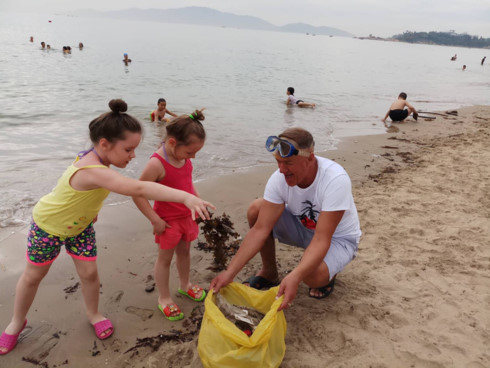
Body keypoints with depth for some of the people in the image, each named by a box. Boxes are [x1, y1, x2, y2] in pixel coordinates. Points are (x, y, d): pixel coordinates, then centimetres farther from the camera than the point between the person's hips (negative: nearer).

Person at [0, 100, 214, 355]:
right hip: (48, 225, -6)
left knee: (89, 272, 6)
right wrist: (185, 196, -67)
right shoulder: (93, 171, -46)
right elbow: (139, 189, -60)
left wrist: (90, 208, 6)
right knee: (33, 276, 15)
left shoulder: (93, 157, -19)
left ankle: (93, 314, 32)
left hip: (80, 224, 6)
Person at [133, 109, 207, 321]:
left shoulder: (183, 157, -4)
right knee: (165, 257, 10)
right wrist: (155, 220, -21)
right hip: (168, 221, -7)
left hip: (187, 216, 7)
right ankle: (164, 298, 28)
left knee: (184, 251, 22)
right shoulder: (157, 164, -28)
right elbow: (138, 194, -25)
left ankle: (185, 284, 45)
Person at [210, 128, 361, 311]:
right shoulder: (280, 178, -21)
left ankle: (328, 272, 4)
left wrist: (294, 277, -52)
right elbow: (260, 230, -23)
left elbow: (321, 240, -37)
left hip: (338, 237, -5)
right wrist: (230, 272, -29)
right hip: (304, 228, 5)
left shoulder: (336, 180, -35)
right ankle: (269, 273, 4)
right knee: (256, 209, -17)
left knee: (312, 275, -36)